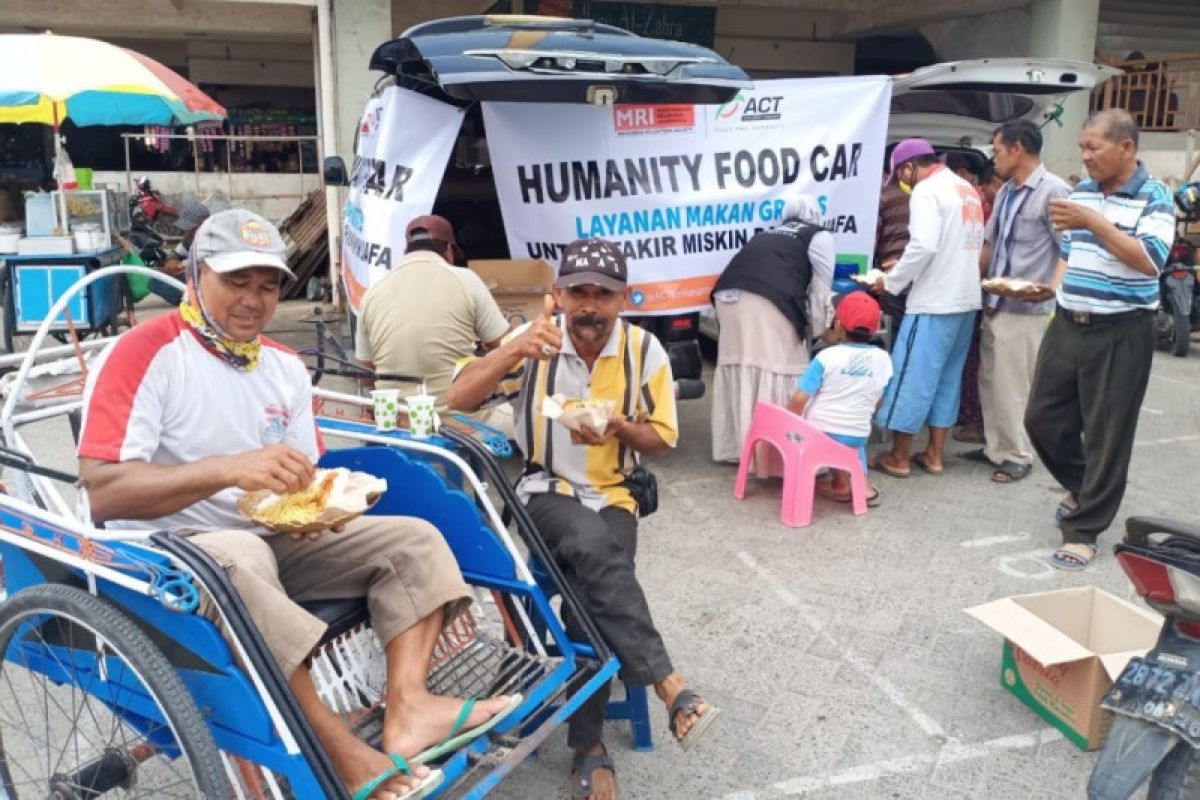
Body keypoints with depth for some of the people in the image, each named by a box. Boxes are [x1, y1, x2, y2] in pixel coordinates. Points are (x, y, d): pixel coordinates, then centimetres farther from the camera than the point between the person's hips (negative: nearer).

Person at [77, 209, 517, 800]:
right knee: (239, 559, -40)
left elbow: (302, 481, 11)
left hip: (277, 539, 7)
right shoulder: (143, 354, -12)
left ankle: (406, 705, -27)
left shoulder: (285, 366, 9)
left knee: (414, 540, -7)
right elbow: (103, 492, -22)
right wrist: (227, 470, -34)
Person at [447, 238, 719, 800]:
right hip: (545, 491, -1)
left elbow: (662, 439, 5)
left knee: (592, 591, -25)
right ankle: (668, 686, -30)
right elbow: (459, 400, -12)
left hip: (614, 495, 1)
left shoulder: (645, 350, -3)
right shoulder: (533, 340, -6)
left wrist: (619, 428, -17)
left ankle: (589, 746, -8)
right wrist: (513, 350, -27)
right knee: (593, 544, -35)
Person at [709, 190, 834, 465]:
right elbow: (820, 290, 13)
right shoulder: (819, 236, 20)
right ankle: (777, 451, -2)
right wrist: (816, 331, 23)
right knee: (776, 372, -2)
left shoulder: (767, 234, 35)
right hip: (767, 300, -6)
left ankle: (740, 447, 21)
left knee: (739, 368, 14)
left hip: (729, 296, 6)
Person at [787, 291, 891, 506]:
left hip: (821, 431, -3)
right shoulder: (883, 359, -4)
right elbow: (876, 402, 6)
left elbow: (799, 400, -16)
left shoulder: (827, 356, -15)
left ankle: (841, 482, 17)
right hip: (858, 434, 3)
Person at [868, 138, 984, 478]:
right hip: (965, 299, 9)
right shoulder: (968, 190, 16)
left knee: (912, 374, 0)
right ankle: (934, 454, 19)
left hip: (934, 301, -9)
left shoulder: (927, 190, -11)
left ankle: (899, 457, 7)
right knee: (946, 376, 13)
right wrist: (905, 266, 19)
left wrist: (892, 281, -10)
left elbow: (924, 246, -22)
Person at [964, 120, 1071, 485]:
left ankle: (1017, 454, 15)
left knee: (1014, 386, 1)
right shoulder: (1006, 193, 13)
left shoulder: (1054, 191, -12)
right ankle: (995, 446, 27)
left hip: (1025, 309, -8)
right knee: (990, 381, 14)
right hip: (995, 304, 8)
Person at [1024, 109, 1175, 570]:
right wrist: (1052, 287, 1)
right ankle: (1082, 486, 36)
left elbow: (1151, 261, -22)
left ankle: (1083, 530, 12)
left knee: (1106, 434, 1)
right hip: (1067, 325, 6)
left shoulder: (1154, 197, -9)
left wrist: (1094, 222, -27)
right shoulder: (1080, 192, 10)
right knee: (1042, 417, 10)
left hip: (1120, 333, -6)